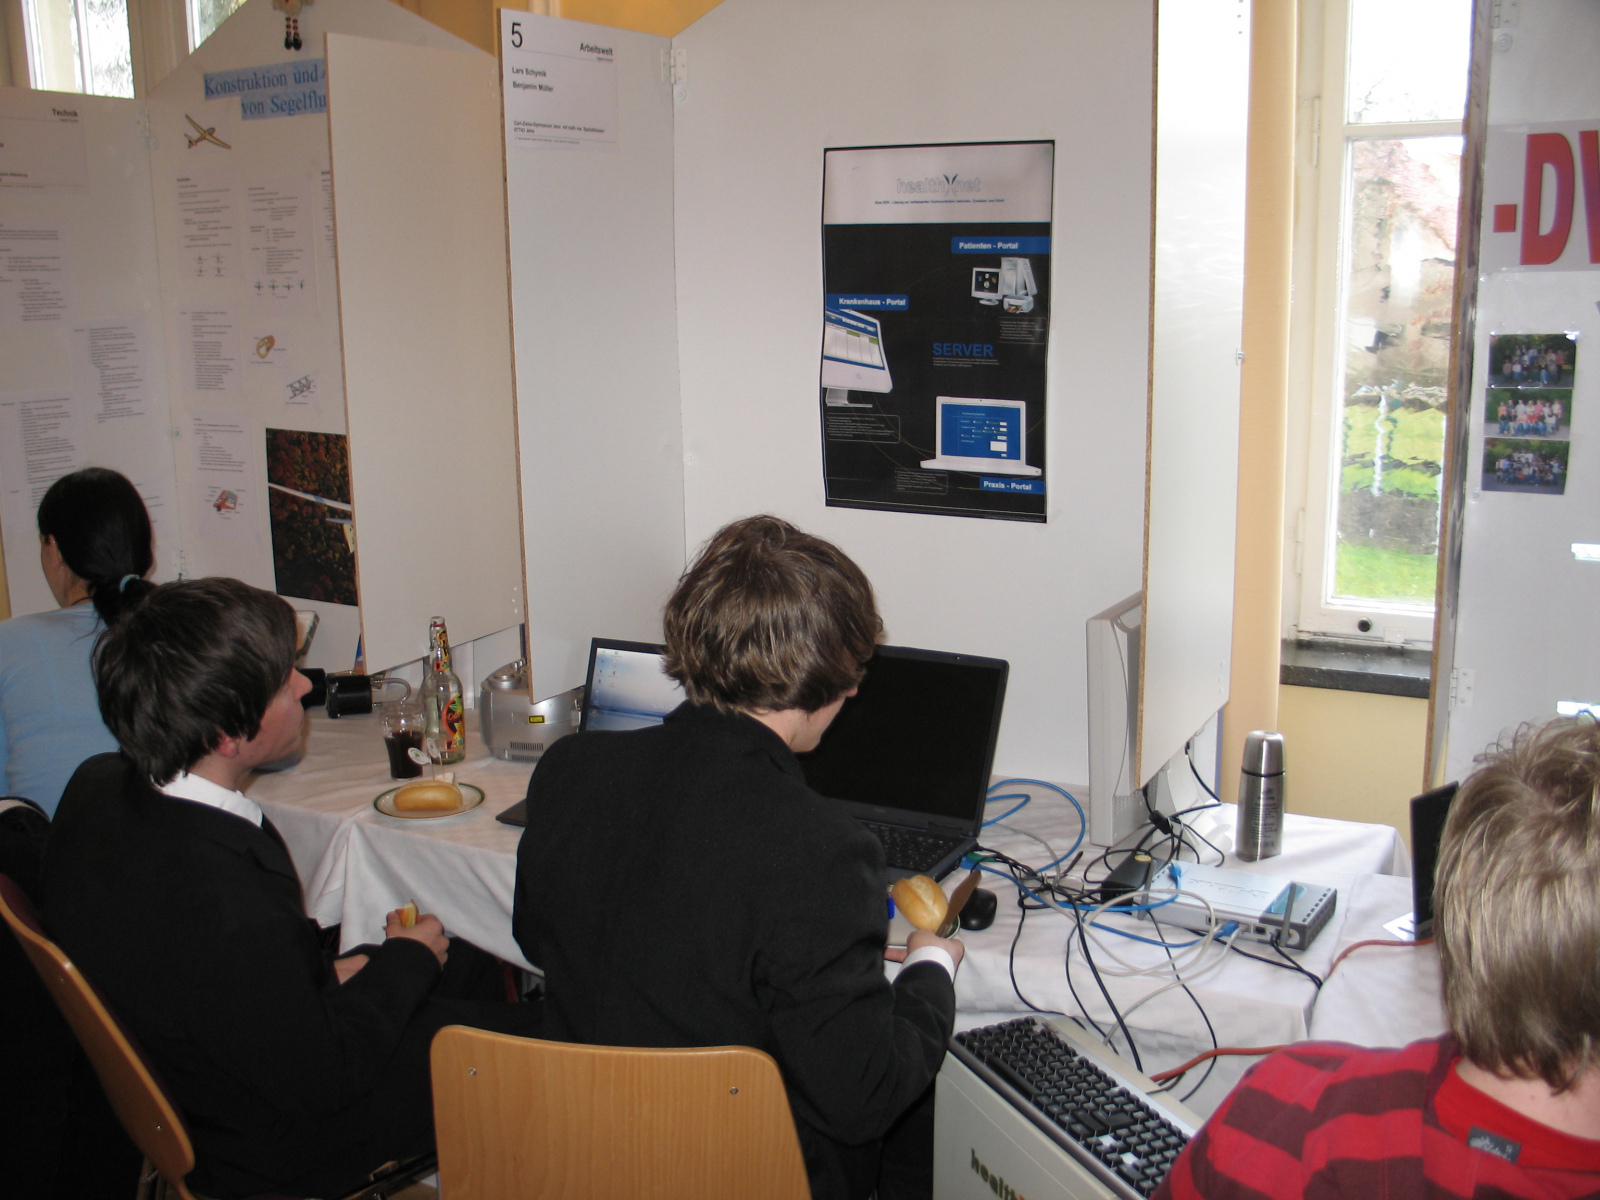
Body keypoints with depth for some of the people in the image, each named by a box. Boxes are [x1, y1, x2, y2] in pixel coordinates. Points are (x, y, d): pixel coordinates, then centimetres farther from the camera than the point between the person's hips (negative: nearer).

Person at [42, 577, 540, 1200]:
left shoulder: (97, 785, -13)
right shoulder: (227, 908, -41)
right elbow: (318, 1078, -25)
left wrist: (323, 971, 1)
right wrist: (406, 960, -11)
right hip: (267, 1150, -8)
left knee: (470, 966, 21)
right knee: (525, 1032, 6)